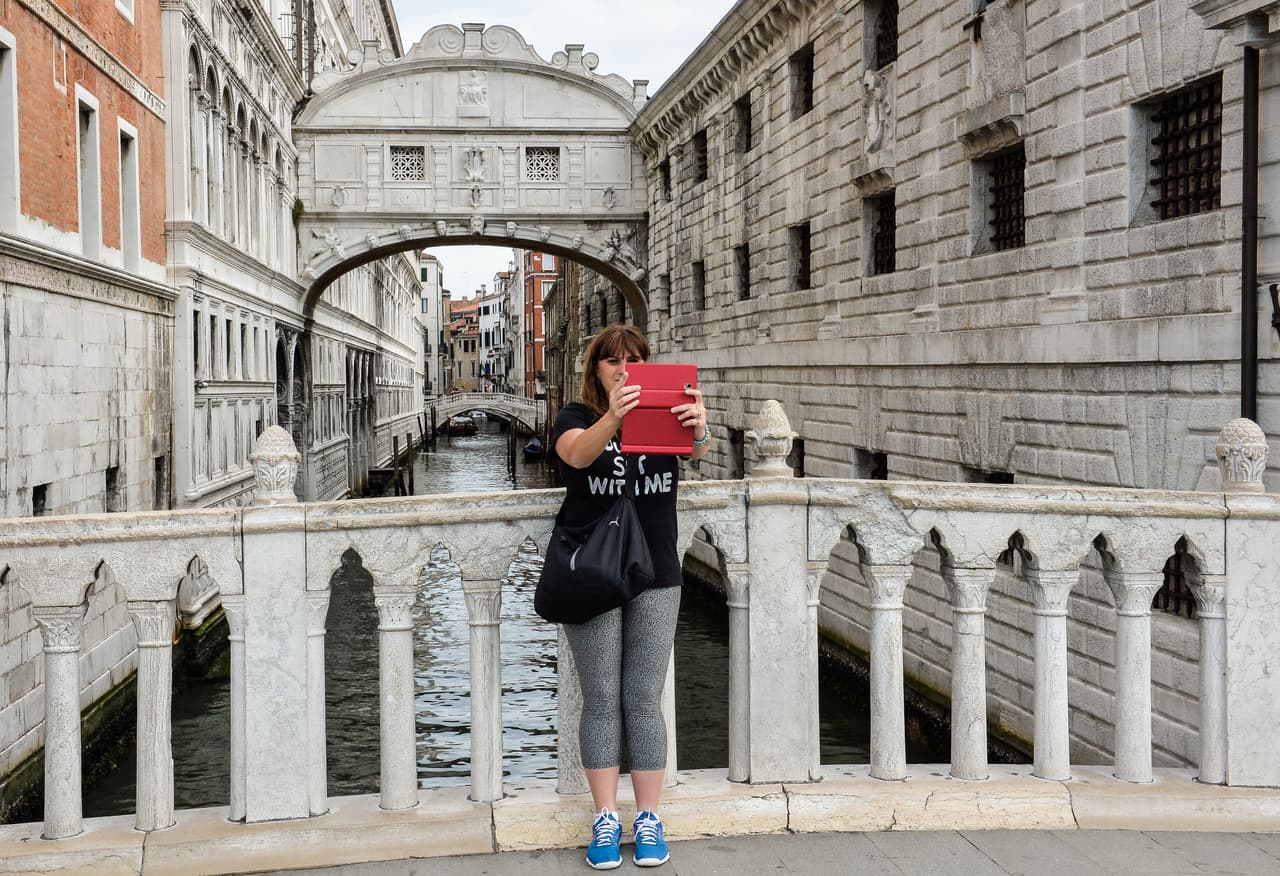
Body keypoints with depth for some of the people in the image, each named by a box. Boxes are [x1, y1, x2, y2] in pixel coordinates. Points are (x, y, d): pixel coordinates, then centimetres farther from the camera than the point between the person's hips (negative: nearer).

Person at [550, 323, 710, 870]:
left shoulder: (662, 413, 4)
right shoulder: (576, 418, -1)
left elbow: (697, 450, -17)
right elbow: (577, 454, -25)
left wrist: (699, 429, -42)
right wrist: (612, 419, -46)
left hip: (655, 579, 1)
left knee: (644, 701, 5)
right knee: (601, 700, 4)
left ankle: (649, 819, 15)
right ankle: (605, 820, 13)